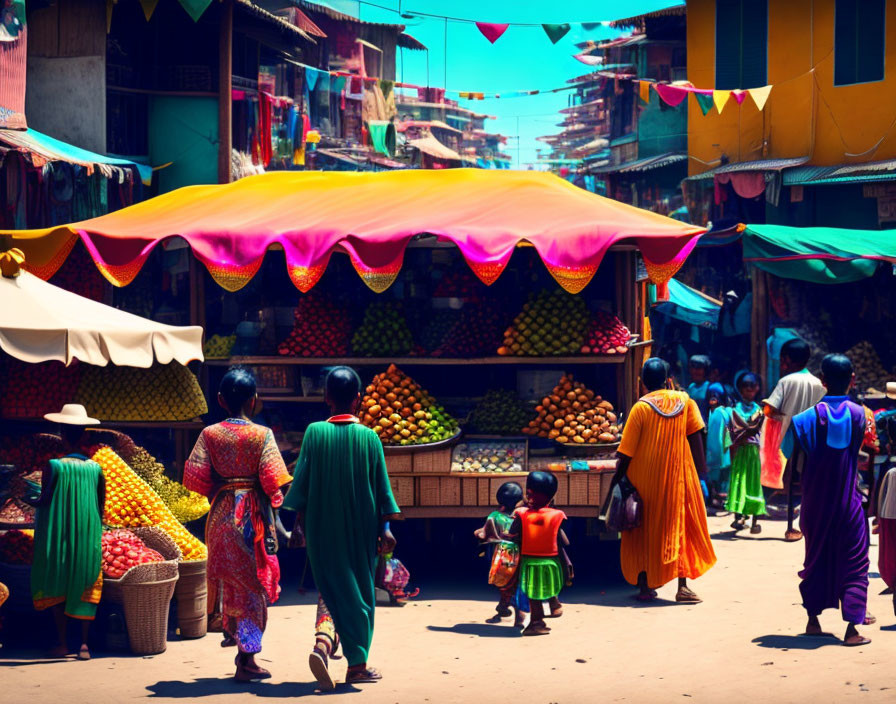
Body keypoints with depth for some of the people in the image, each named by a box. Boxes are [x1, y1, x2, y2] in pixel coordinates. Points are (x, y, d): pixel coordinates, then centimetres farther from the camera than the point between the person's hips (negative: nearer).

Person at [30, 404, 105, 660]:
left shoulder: (53, 467, -13)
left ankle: (61, 644, 9)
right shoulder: (96, 469, -2)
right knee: (85, 588, 8)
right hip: (88, 539, 2)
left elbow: (43, 502, -7)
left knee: (57, 588, 9)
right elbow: (101, 509, 4)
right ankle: (84, 643, 1)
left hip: (58, 535, -2)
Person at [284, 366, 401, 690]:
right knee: (360, 592, 10)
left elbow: (302, 482, -2)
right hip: (361, 529, 0)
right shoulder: (368, 437, -5)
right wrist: (385, 527, 2)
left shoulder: (314, 433, -5)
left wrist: (298, 523, 4)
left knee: (331, 588, 9)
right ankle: (357, 664, 12)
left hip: (322, 527, 0)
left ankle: (322, 642, -18)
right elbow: (381, 487, -3)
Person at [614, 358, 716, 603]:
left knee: (644, 530, 10)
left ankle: (644, 586, 11)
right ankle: (683, 586, 0)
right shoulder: (684, 401, -2)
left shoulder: (641, 407, -10)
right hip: (679, 474, 2)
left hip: (645, 477, -1)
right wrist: (701, 472, 6)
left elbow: (626, 453, -9)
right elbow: (696, 437, 0)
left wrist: (617, 479, 0)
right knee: (680, 526, 8)